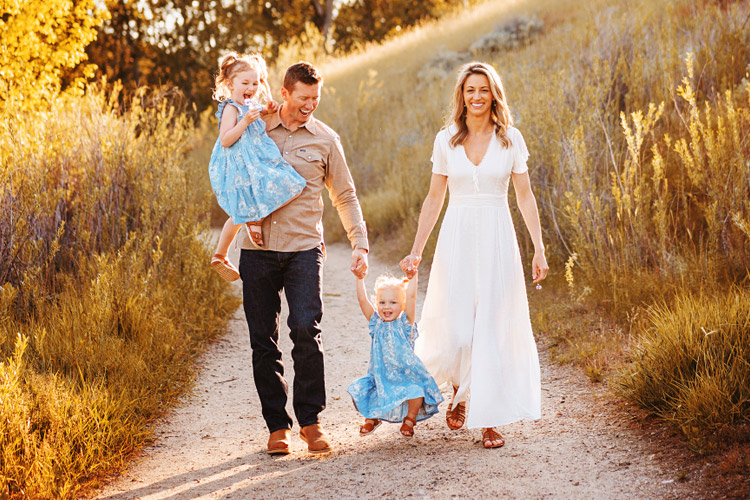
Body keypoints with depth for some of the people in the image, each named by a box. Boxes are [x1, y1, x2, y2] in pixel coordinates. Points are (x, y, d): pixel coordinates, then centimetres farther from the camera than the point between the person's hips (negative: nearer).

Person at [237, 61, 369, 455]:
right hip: (257, 248, 1)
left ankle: (310, 420, 0)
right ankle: (277, 425, 12)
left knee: (306, 330, -14)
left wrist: (360, 244, 6)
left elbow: (345, 197, 14)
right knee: (263, 341, 1)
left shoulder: (325, 139, 8)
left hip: (304, 248, -1)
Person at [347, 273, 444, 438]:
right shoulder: (376, 323, 1)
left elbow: (411, 297, -16)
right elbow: (362, 300, -6)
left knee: (416, 391, -27)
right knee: (359, 390, -14)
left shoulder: (405, 323, -6)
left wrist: (412, 275, -19)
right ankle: (372, 418, 18)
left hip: (406, 376, -3)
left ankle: (410, 419, 7)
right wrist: (360, 278, -10)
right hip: (380, 378, 3)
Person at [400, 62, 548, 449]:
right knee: (456, 328, -5)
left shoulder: (510, 139, 2)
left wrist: (539, 249, -3)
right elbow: (434, 199, 9)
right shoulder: (446, 140, 5)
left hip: (497, 241, -1)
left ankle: (489, 419, 10)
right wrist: (416, 252, 7)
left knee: (494, 327, -1)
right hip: (457, 239, 1)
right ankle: (459, 392, 27)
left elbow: (525, 197, 3)